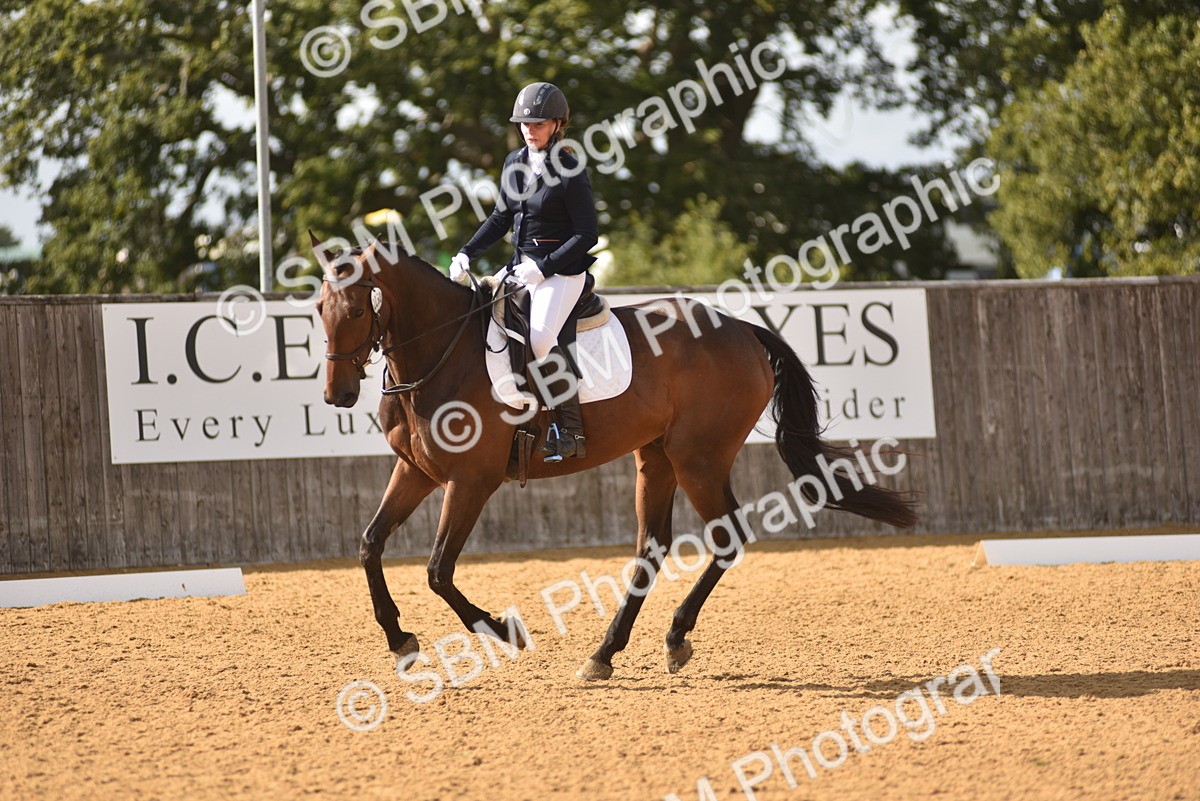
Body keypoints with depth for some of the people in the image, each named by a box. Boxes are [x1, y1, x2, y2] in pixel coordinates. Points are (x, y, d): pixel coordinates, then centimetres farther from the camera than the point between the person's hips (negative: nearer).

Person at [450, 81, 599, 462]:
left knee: (539, 337, -28)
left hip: (562, 271, -8)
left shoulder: (571, 173, -11)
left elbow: (587, 234, -11)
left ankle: (570, 431, -21)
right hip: (520, 266, 8)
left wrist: (543, 267, -18)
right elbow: (501, 218, 20)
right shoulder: (514, 164, 9)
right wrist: (466, 253, 8)